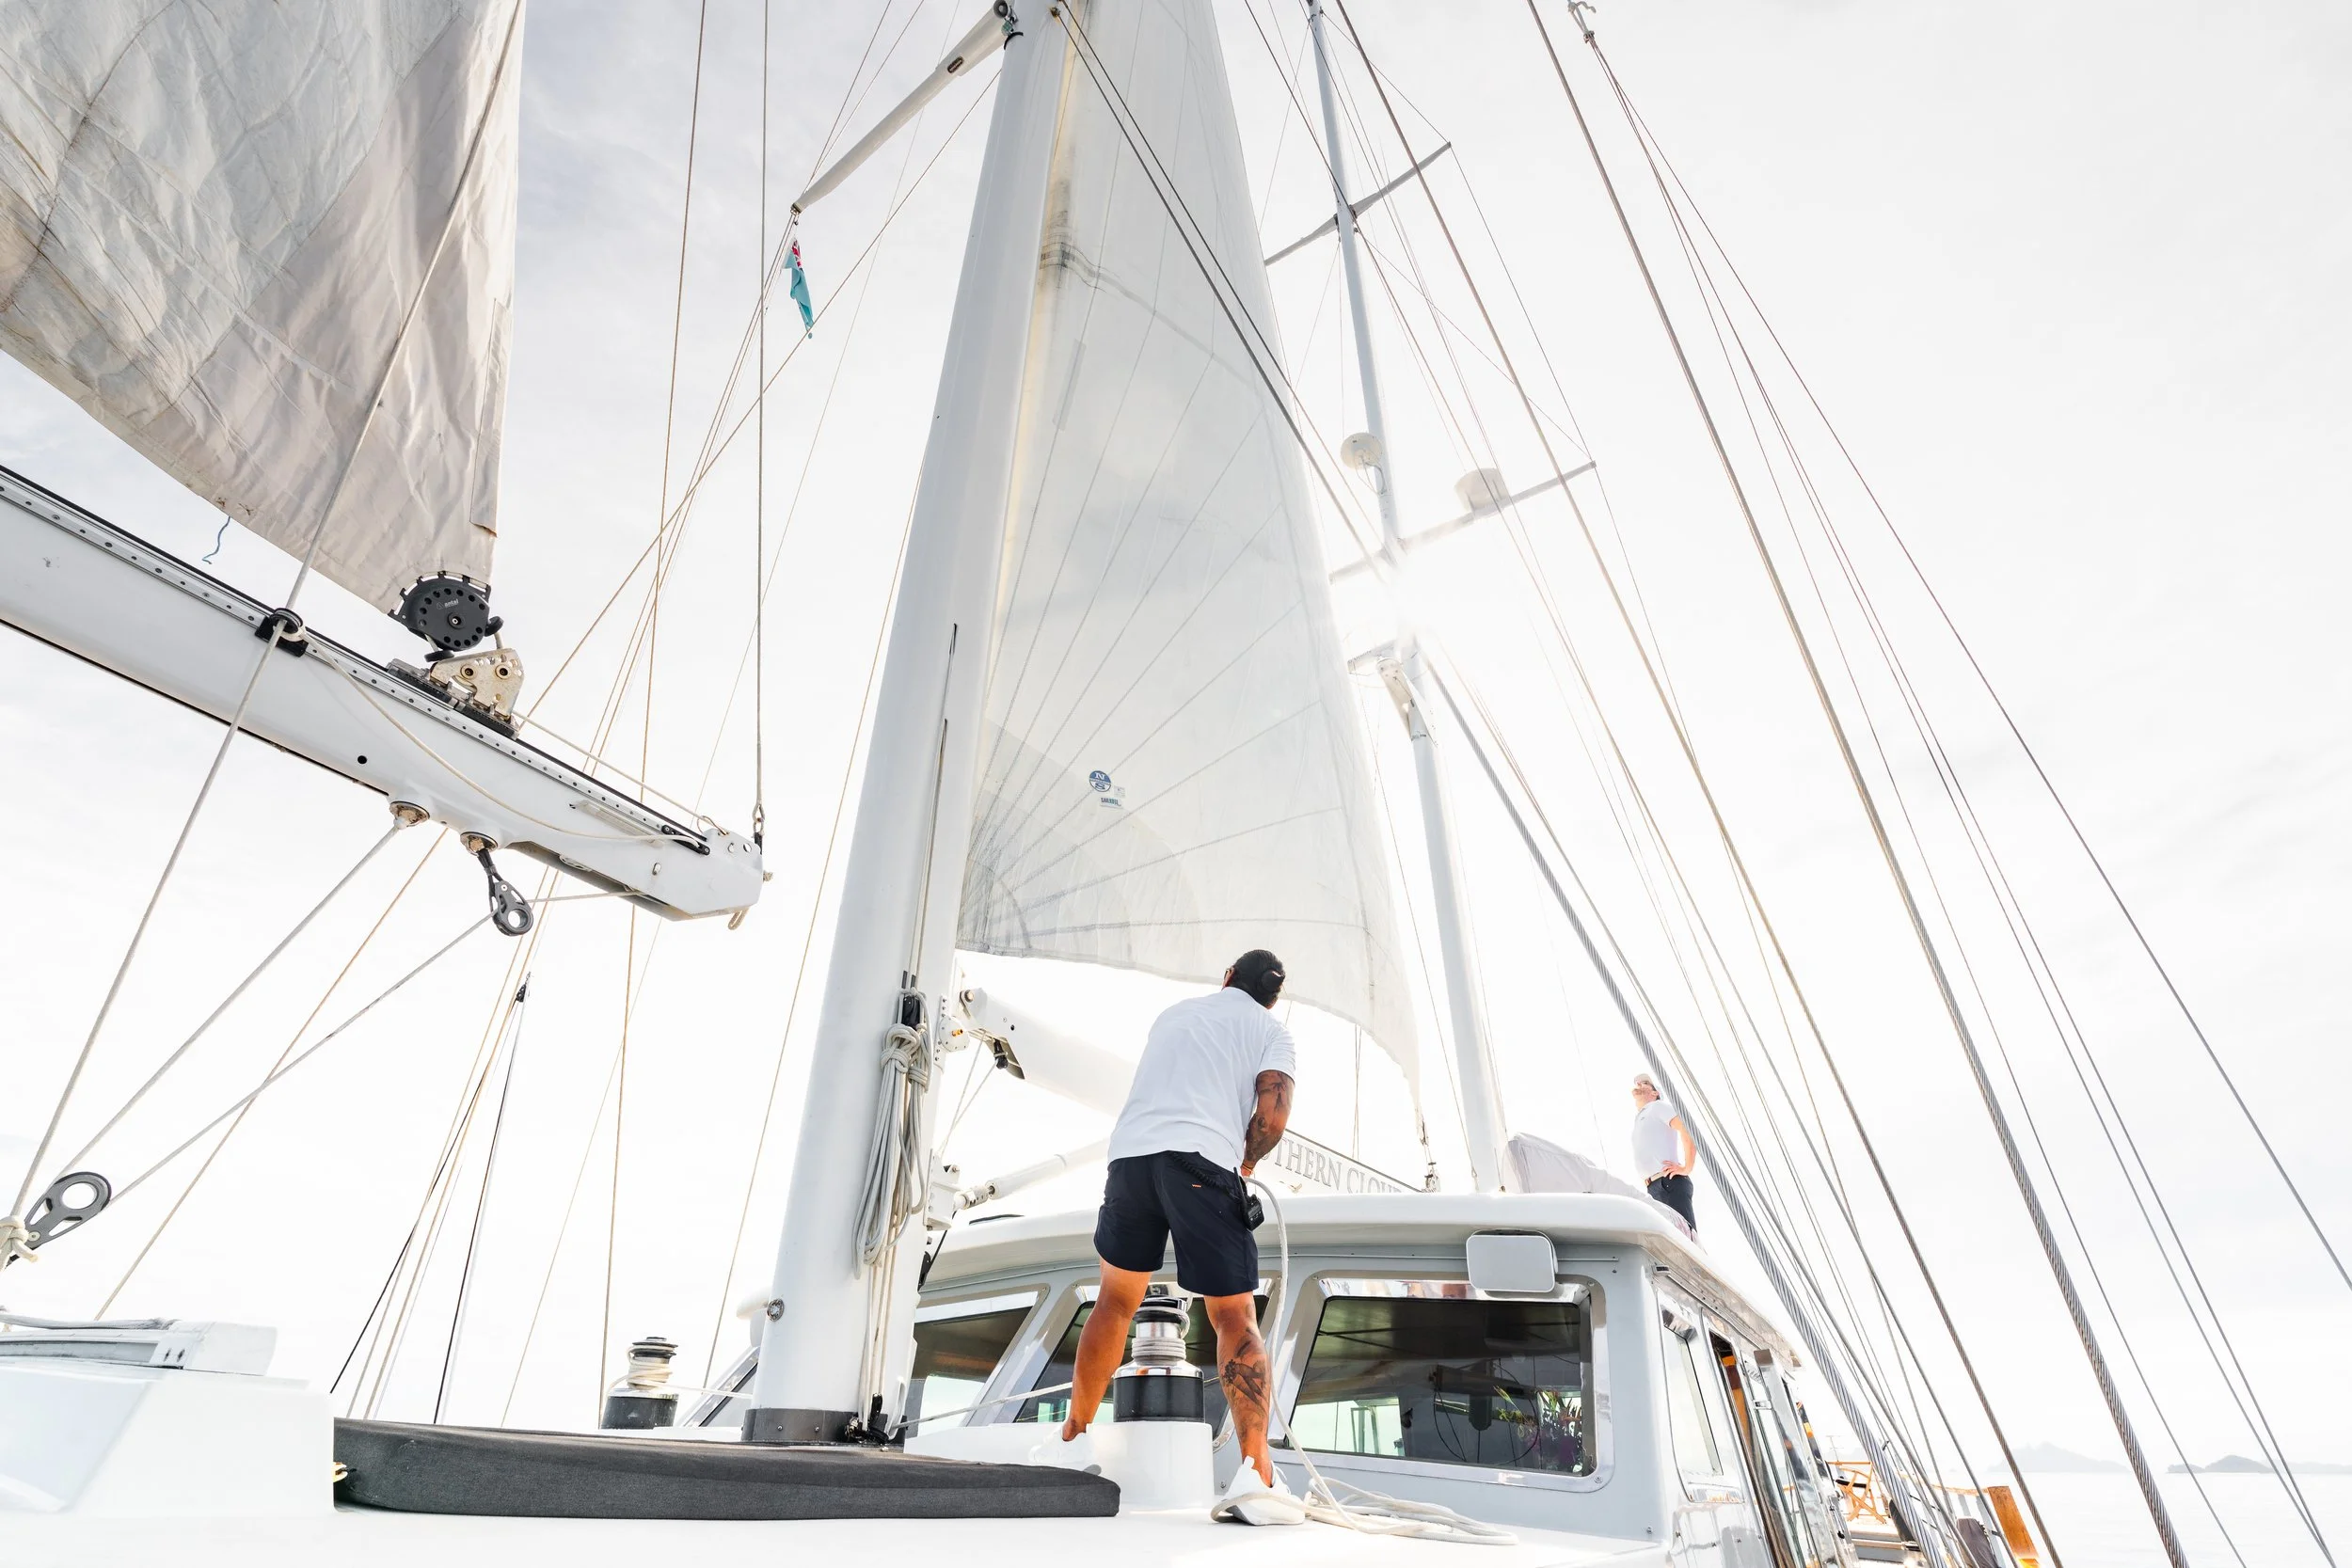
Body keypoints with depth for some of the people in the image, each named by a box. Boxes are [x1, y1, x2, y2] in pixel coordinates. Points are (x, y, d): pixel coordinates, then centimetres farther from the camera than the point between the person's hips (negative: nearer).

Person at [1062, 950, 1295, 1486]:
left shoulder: (1173, 1013, 27)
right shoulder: (1272, 1031, 13)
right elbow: (1272, 1118, -3)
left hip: (1130, 1152, 4)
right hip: (1204, 1162, -4)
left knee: (1115, 1301, 21)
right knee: (1236, 1318, 5)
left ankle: (1073, 1435, 30)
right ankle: (1256, 1468, -4)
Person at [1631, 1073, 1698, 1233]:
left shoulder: (1658, 1107, 7)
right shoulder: (1638, 1120, 29)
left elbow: (1685, 1132, -7)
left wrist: (1686, 1168, -13)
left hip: (1670, 1183, -7)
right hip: (1653, 1188, 7)